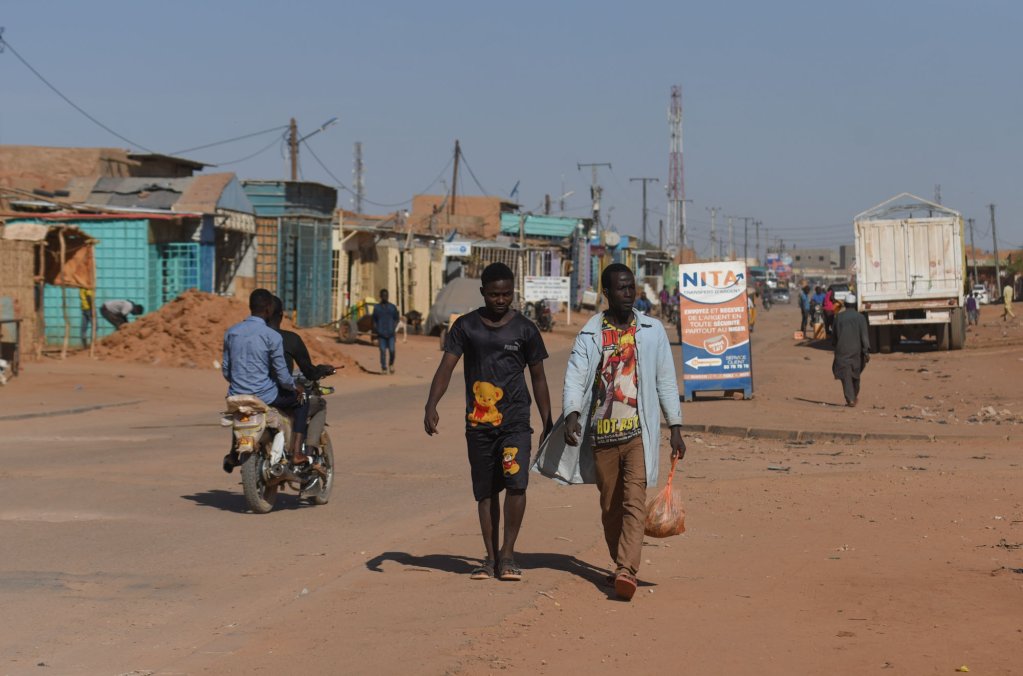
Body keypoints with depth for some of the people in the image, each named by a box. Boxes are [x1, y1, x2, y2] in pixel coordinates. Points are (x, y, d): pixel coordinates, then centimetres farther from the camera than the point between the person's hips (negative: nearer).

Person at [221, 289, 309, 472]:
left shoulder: (231, 333, 3)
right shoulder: (272, 336, -13)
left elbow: (226, 370, 11)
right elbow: (282, 376, -11)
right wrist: (295, 386, 10)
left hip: (236, 395, 5)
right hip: (264, 396, -5)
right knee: (301, 402, 18)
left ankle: (234, 454, 39)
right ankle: (296, 452, 7)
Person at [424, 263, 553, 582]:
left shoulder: (525, 329, 4)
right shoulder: (465, 326, 4)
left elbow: (538, 379, 10)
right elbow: (446, 367, -2)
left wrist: (548, 424, 9)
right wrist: (431, 406, -18)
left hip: (515, 421, -1)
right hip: (478, 422, 1)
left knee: (516, 482, -17)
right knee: (485, 491, 7)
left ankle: (508, 553, -5)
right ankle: (491, 557, 16)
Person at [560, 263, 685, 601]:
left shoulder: (652, 332, 8)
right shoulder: (589, 335, 5)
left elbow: (666, 380, 10)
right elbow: (575, 377, -5)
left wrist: (675, 427, 5)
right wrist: (572, 414, -23)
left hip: (639, 432, -1)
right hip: (601, 433, 1)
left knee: (634, 501, -15)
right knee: (610, 506, 10)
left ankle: (627, 570, -24)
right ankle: (619, 563, 26)